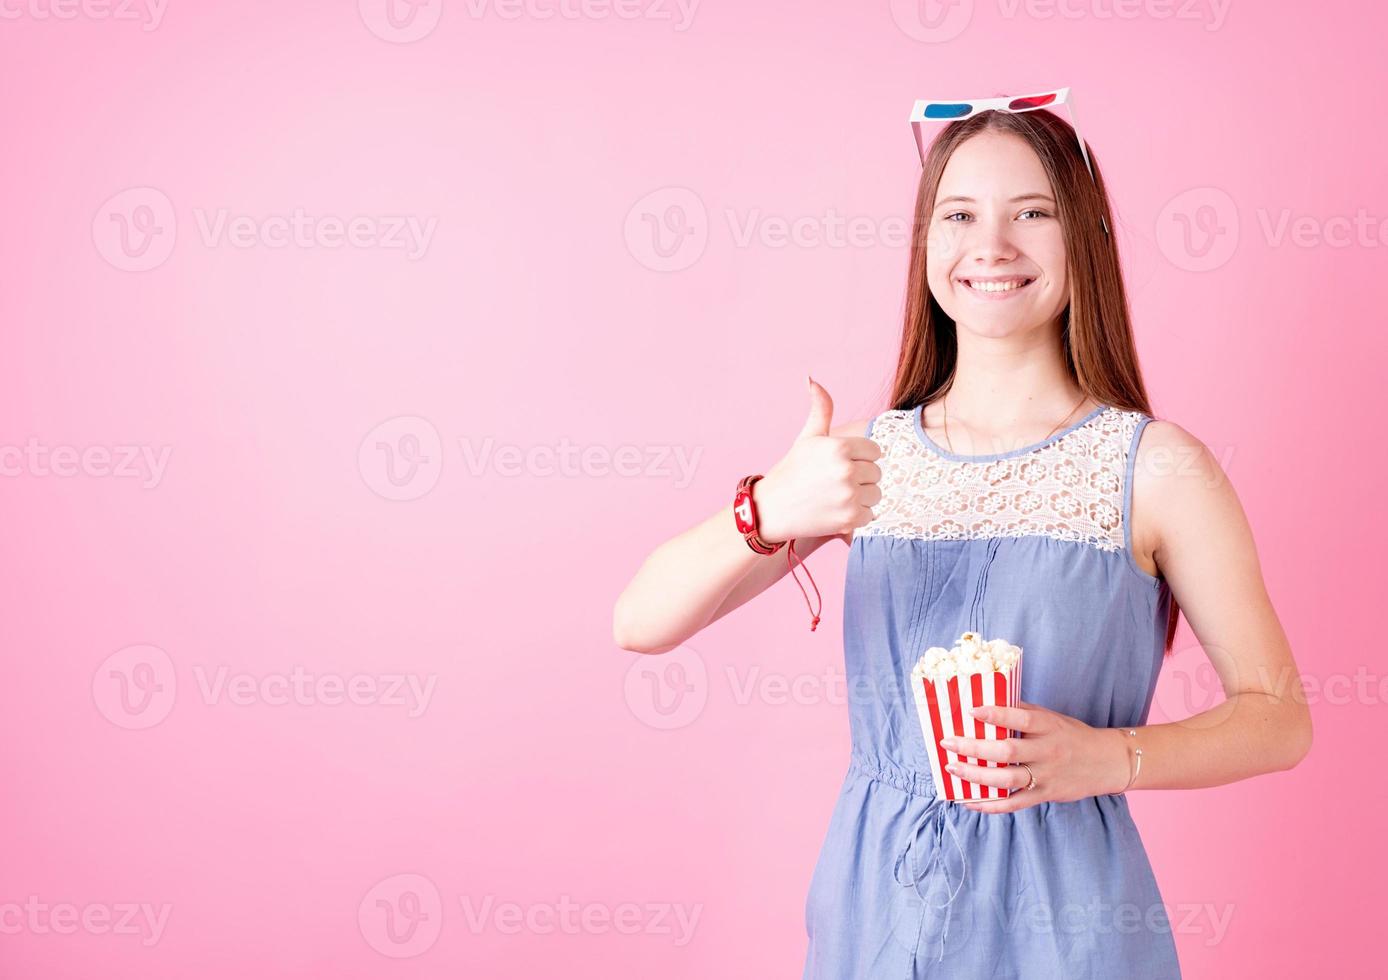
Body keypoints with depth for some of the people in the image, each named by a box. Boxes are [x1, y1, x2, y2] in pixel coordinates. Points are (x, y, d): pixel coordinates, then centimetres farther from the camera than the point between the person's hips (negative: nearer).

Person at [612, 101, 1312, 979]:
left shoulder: (1156, 468, -9)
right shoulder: (864, 456, -1)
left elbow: (1280, 718, -3)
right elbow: (640, 625, -9)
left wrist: (1105, 757, -20)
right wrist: (768, 514, -27)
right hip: (874, 903, 3)